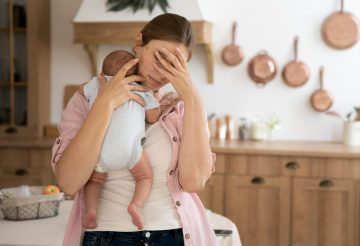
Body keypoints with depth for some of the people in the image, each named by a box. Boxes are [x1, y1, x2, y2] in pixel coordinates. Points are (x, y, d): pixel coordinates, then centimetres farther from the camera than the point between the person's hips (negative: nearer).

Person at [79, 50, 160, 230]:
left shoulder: (96, 84, 27)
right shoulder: (142, 90, 22)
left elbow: (82, 90, 46)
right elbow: (153, 118, 19)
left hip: (96, 145, 2)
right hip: (126, 145, -2)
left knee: (94, 178, 22)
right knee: (145, 176, 15)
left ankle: (90, 209, -4)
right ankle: (136, 205, -12)